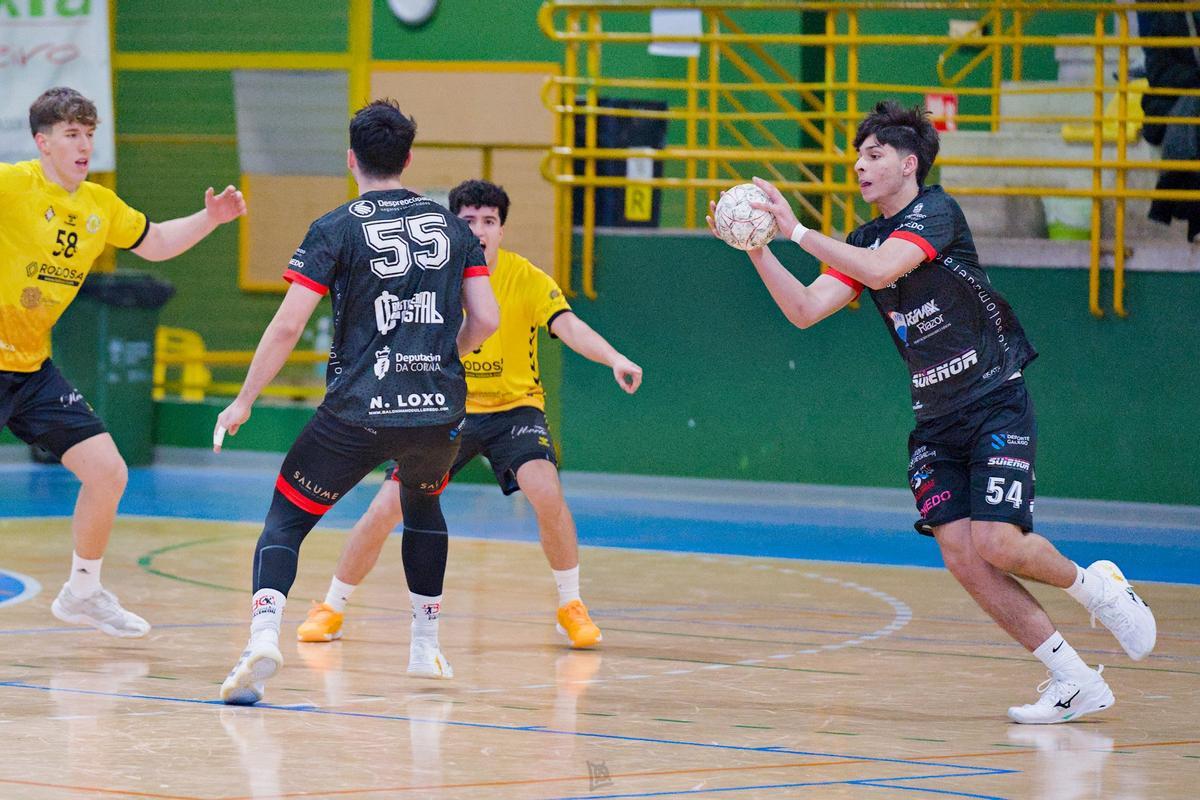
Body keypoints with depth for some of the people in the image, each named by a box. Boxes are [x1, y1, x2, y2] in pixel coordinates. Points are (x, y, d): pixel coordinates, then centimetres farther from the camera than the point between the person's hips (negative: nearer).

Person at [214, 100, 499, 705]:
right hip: (440, 407, 4)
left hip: (358, 411, -4)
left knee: (285, 520, 7)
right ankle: (426, 647, 33)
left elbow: (287, 326, -7)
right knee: (422, 501, 33)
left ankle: (263, 634, -20)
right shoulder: (450, 225, 10)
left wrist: (242, 402, 2)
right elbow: (485, 320, 5)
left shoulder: (336, 230, -1)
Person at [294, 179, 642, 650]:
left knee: (546, 492, -27)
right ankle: (332, 608, 14)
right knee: (386, 509, -7)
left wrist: (614, 359, -45)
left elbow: (570, 328, -27)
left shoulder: (528, 280, -14)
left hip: (513, 407, -2)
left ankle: (571, 607, -7)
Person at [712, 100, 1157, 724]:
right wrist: (757, 249, -10)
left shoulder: (935, 212, -11)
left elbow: (882, 271, -28)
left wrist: (798, 231, -28)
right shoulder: (866, 241, 12)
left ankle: (1095, 585, 12)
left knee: (996, 543, -21)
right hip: (935, 422, 7)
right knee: (959, 554, -10)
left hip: (996, 404, -7)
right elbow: (804, 310, 2)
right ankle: (1074, 681, -2)